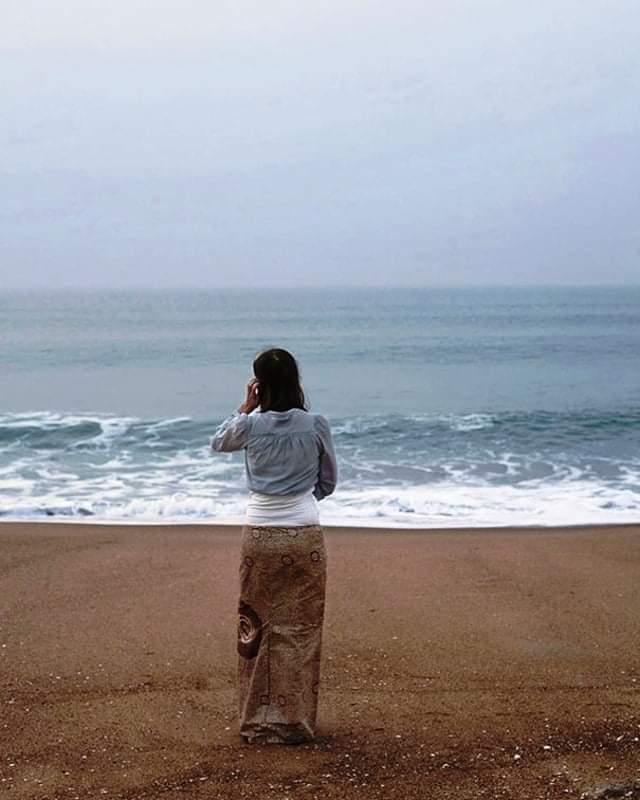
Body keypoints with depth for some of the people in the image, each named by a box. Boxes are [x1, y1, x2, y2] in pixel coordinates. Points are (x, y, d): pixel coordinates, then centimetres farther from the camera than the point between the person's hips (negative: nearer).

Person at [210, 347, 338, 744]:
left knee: (258, 627, 11)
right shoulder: (316, 425, -4)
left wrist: (247, 406, 15)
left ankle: (259, 721, 17)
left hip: (260, 536, 0)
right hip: (305, 535, 0)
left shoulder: (251, 425, -6)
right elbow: (328, 482, 9)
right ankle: (295, 722, 13)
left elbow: (219, 442, 18)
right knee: (299, 630, 8)